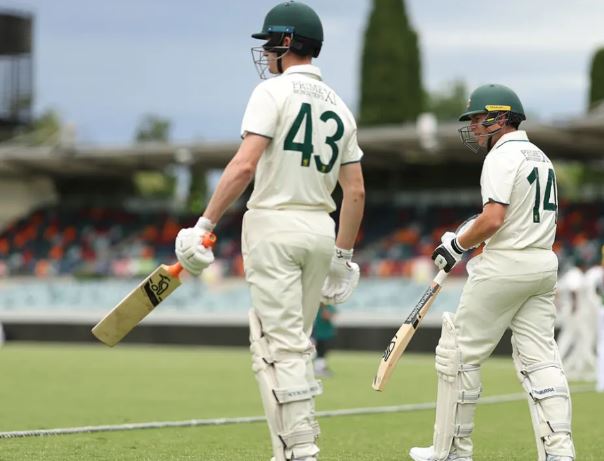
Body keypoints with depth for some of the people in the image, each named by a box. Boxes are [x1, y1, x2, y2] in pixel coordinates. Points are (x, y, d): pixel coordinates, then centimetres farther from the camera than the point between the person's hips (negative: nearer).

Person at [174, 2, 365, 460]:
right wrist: (343, 256, 19)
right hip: (321, 232, 7)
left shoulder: (273, 91, -7)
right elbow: (355, 191, 13)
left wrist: (204, 225, -18)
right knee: (295, 344, 15)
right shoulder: (339, 106, 13)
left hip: (274, 227, -7)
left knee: (283, 346, -8)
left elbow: (244, 166, -19)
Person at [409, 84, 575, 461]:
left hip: (505, 265, -9)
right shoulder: (541, 157, 18)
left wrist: (457, 245, -6)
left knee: (459, 353, 2)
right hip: (545, 264, 9)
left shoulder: (502, 155, -11)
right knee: (540, 358, 3)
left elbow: (493, 220, -21)